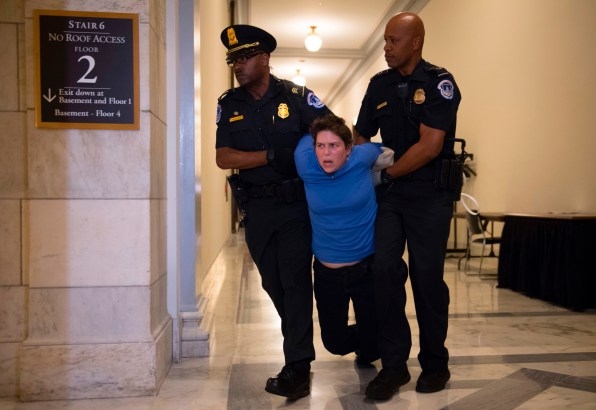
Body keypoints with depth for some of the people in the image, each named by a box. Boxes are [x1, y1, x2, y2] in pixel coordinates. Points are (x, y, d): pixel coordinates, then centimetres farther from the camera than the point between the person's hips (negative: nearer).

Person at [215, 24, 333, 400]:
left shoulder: (296, 97, -5)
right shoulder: (229, 104, 3)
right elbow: (223, 158, -7)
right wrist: (271, 156, -19)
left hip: (297, 204, -4)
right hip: (257, 209, 4)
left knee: (295, 281, -5)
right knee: (273, 283, 13)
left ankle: (297, 367, 1)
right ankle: (300, 345, 34)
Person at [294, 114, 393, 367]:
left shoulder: (361, 159, -15)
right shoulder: (306, 165, -14)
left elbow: (385, 152, 7)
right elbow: (307, 136, 6)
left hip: (366, 267, -1)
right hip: (326, 272, 2)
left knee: (373, 341, 10)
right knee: (334, 343, 14)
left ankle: (367, 352, 48)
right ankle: (362, 347, 49)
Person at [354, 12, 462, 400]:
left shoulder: (439, 82, -8)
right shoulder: (380, 84, 8)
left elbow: (429, 146, -16)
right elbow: (360, 137, 13)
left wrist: (384, 174, -10)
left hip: (430, 192, -4)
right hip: (389, 191, 4)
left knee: (427, 276, 1)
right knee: (385, 269, -7)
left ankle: (435, 362, 20)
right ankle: (394, 363, 5)